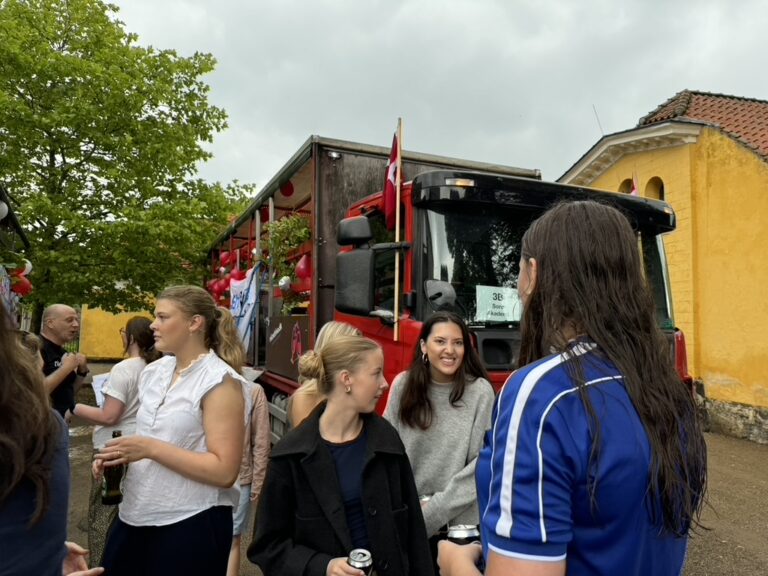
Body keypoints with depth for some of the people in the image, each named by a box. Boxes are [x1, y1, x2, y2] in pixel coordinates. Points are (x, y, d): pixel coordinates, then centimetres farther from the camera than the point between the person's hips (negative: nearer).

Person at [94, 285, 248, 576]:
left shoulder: (219, 381, -17)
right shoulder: (153, 372, 5)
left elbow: (224, 471, -21)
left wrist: (150, 449, -23)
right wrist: (118, 455, -1)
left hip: (191, 523, -7)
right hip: (136, 515, 7)